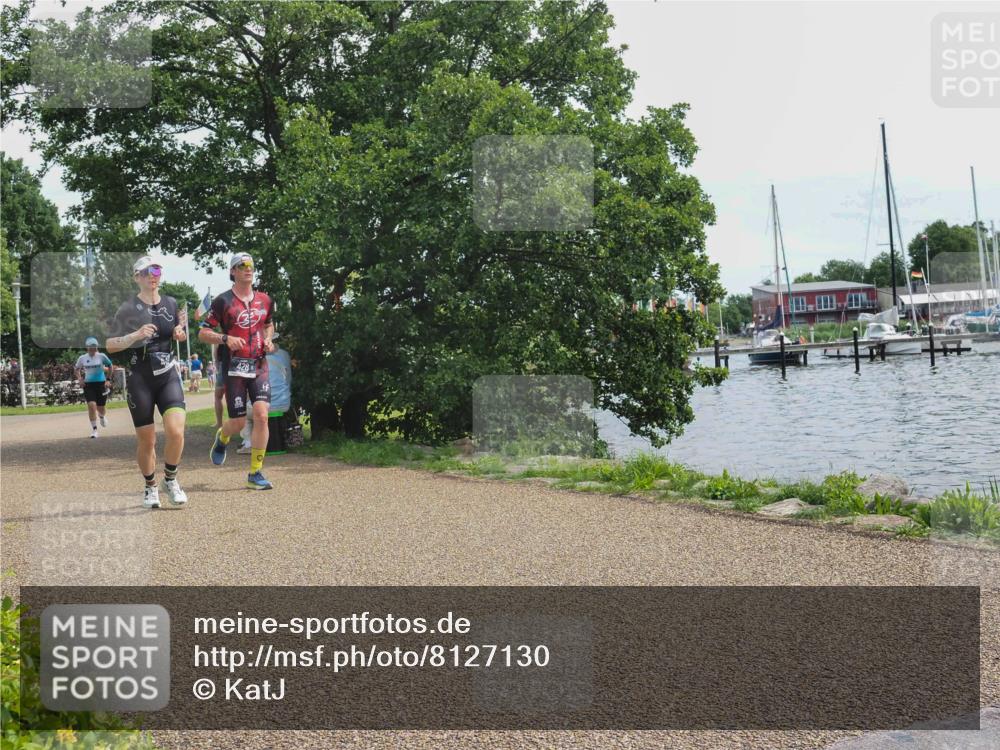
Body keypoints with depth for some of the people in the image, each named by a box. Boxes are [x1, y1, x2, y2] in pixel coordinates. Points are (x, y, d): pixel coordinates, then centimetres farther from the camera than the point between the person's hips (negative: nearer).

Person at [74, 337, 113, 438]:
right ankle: (94, 429, -3)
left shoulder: (101, 356, -5)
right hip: (88, 384, 0)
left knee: (101, 408, 6)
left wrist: (108, 379, 3)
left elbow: (109, 366, 9)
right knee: (91, 405, -15)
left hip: (101, 383, 0)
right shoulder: (82, 358, 0)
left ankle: (102, 416, 46)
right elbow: (76, 369, 16)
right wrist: (79, 378, 0)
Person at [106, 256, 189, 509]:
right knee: (146, 441, 3)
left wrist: (180, 332, 1)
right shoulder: (128, 309, -3)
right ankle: (150, 488, 25)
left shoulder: (171, 304, 9)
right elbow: (110, 345, -5)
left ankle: (170, 480, 8)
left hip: (168, 376, 2)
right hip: (139, 379, -2)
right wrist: (136, 335, -19)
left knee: (176, 431, -16)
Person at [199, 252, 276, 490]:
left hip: (259, 364, 3)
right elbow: (203, 333, -1)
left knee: (261, 415, -13)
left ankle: (255, 474, -3)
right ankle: (222, 438, 38)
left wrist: (268, 340, 7)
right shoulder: (223, 301, -3)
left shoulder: (265, 300, 10)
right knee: (238, 422, -1)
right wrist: (226, 339, -18)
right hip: (234, 366, -3)